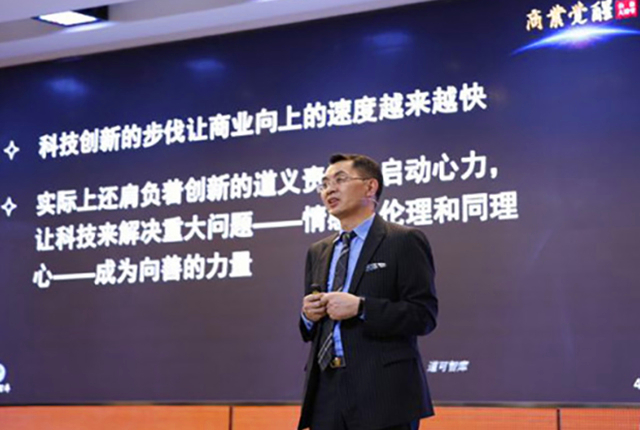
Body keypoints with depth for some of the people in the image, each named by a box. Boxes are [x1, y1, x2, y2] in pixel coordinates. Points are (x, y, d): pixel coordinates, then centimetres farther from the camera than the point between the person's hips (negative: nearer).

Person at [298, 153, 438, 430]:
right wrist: (309, 316, 1)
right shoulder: (318, 252, 20)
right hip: (326, 393, 6)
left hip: (383, 393, -6)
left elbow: (424, 315, -9)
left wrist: (360, 308, -17)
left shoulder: (405, 242, 0)